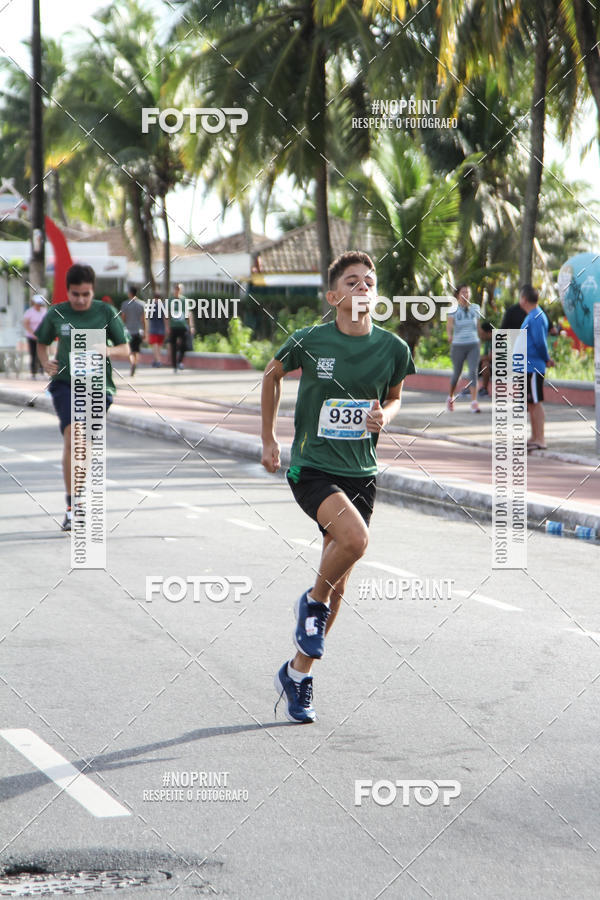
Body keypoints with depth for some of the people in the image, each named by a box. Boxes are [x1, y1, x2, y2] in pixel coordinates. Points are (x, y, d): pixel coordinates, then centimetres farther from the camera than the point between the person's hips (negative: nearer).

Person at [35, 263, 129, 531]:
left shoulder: (106, 312, 0)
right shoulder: (56, 314, 2)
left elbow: (125, 350, 4)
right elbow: (42, 343, 19)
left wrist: (108, 351, -18)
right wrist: (46, 363, -1)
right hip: (65, 382, -1)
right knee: (72, 436, -21)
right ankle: (72, 507, -21)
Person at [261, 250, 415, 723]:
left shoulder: (393, 348, -2)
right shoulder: (309, 341, -9)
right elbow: (272, 375, 11)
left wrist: (384, 415, -8)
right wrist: (269, 440, 15)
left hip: (361, 473, 4)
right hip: (311, 467, -4)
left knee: (338, 585, 8)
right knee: (354, 536, -31)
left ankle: (298, 674, 25)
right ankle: (312, 603, -2)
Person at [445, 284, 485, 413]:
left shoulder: (475, 308, 6)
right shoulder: (453, 309, -5)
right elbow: (449, 325, -17)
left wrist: (482, 336, 21)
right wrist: (449, 335, -35)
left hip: (473, 345, 2)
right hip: (458, 345, -2)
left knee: (473, 372, -13)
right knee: (457, 373, 10)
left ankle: (474, 402, -17)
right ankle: (450, 397, 35)